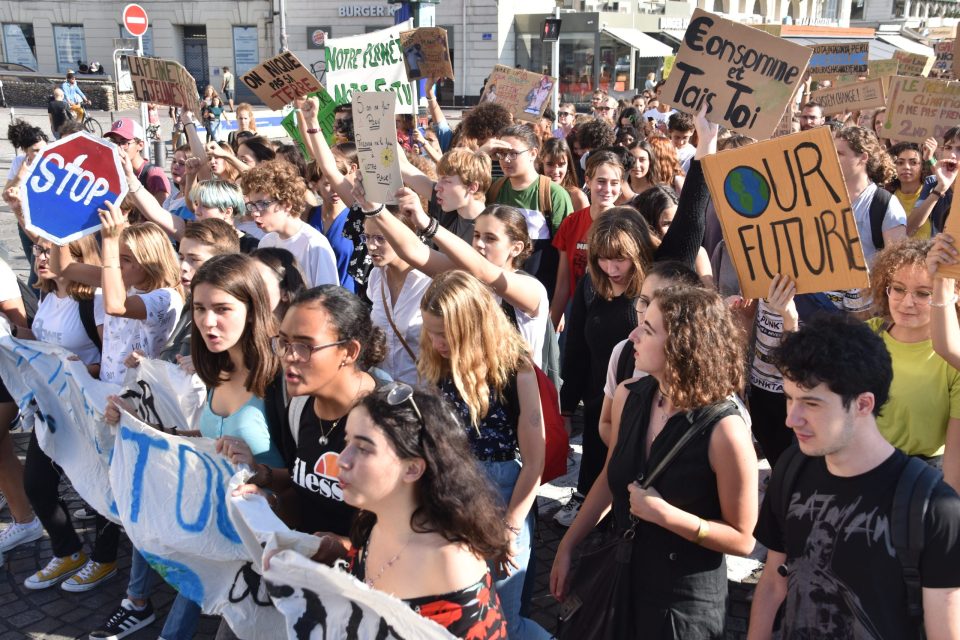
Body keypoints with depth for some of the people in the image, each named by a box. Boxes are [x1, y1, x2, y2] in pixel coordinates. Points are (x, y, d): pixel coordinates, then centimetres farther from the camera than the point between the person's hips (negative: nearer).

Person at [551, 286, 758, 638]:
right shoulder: (628, 397, -8)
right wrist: (567, 546, 10)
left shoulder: (724, 430, -26)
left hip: (686, 597, -5)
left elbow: (742, 539, -16)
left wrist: (664, 513, -25)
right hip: (624, 576, 5)